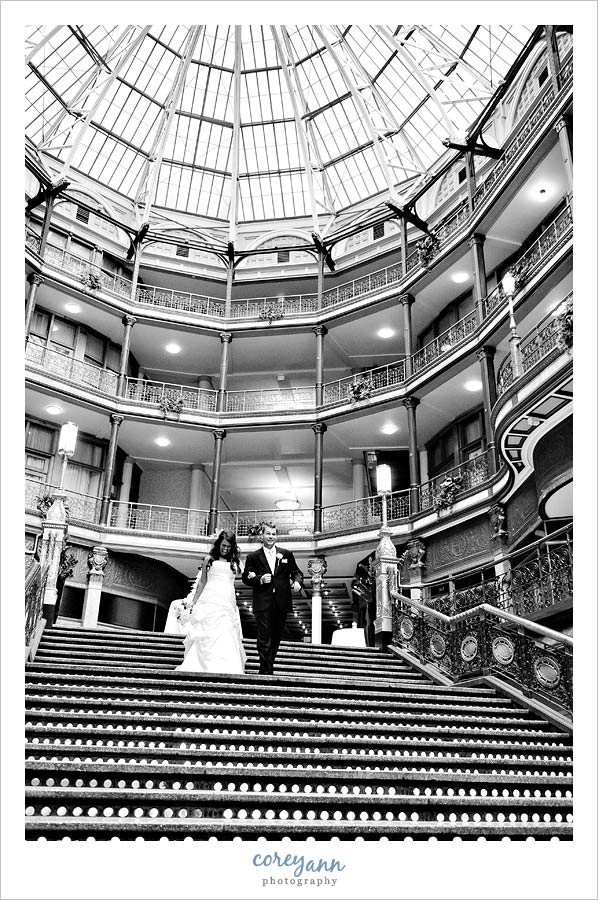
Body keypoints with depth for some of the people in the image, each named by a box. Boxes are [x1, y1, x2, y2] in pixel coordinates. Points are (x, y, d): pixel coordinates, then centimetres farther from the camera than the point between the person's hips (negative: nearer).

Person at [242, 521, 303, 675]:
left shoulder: (286, 554, 10)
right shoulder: (253, 557, 4)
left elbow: (296, 572, 12)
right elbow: (246, 578, 4)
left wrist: (297, 582, -10)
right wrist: (260, 579, -14)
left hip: (282, 604, 3)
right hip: (263, 604, -3)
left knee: (276, 639, 11)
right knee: (264, 639, -6)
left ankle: (269, 667, 26)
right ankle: (266, 671, -4)